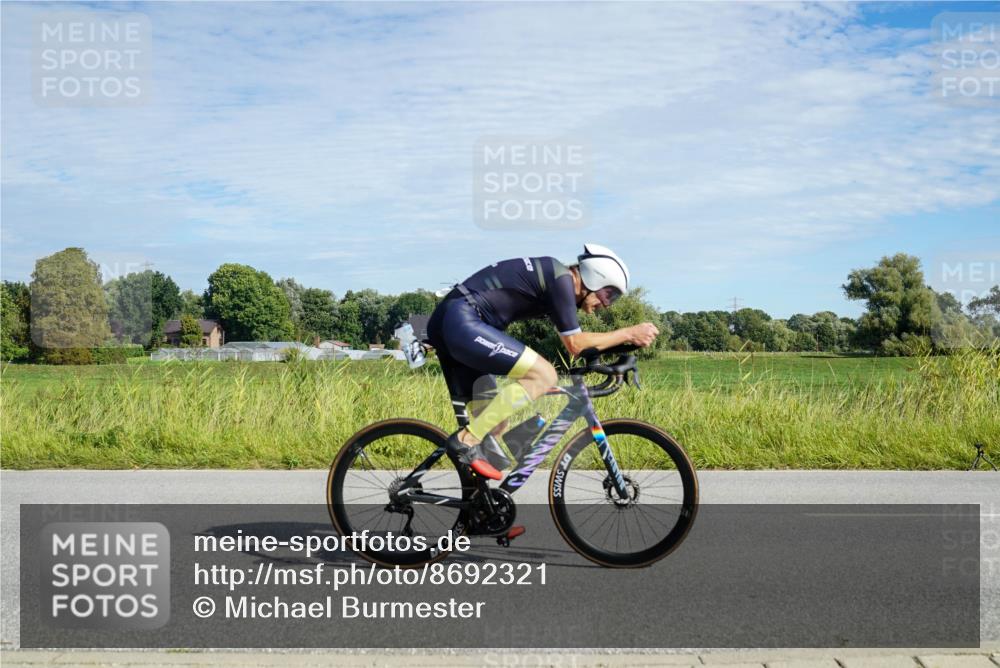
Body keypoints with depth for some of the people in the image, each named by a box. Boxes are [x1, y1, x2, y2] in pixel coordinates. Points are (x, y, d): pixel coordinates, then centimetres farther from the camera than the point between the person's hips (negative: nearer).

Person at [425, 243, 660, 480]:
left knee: (492, 421, 13)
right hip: (463, 322, -10)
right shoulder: (561, 279, -7)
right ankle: (466, 440, -13)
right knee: (544, 375, -15)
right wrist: (628, 333, 0)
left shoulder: (551, 276, 22)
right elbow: (575, 343, -8)